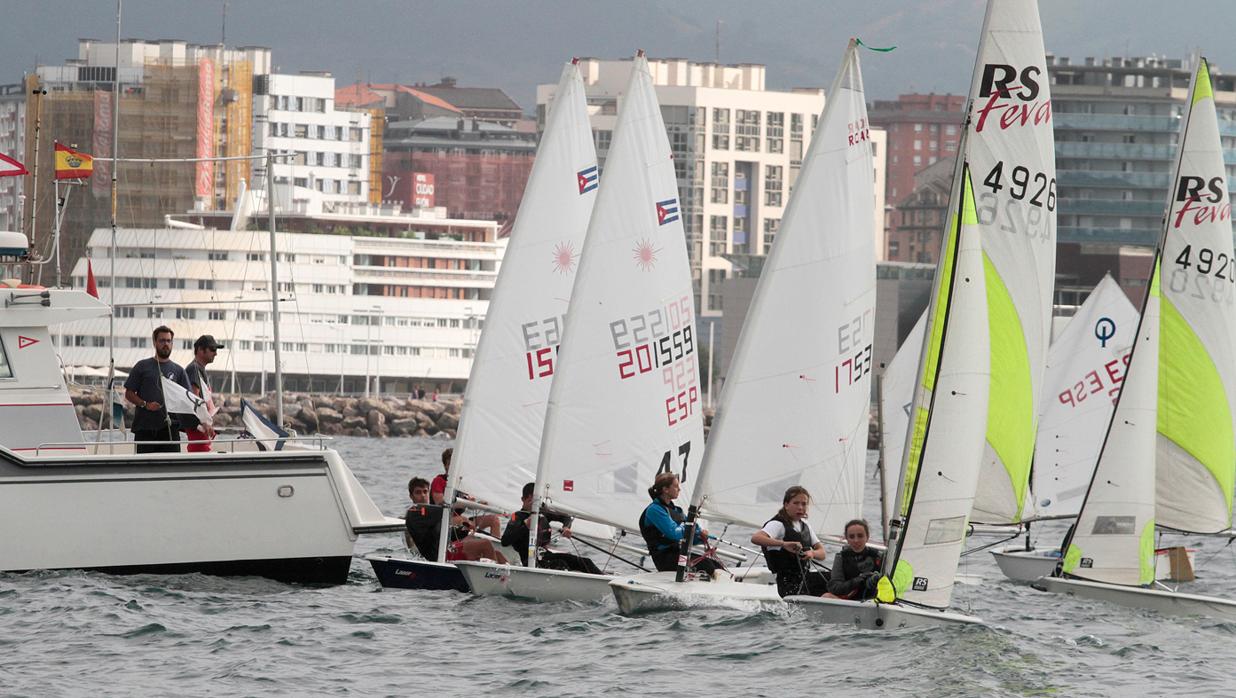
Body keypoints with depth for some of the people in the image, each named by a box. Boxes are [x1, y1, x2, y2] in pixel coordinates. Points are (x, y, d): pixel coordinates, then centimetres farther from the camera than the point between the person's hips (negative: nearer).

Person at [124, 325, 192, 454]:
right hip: (144, 428, -1)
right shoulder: (142, 367, 8)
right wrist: (145, 404, -10)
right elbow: (129, 393, 6)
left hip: (170, 428, 1)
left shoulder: (178, 370, 13)